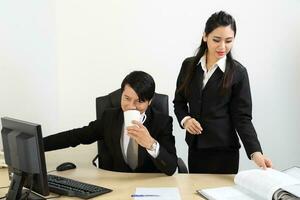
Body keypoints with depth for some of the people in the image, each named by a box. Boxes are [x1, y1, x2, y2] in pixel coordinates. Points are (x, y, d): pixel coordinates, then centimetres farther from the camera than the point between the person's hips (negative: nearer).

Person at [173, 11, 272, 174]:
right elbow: (179, 101, 11)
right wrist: (185, 119, -10)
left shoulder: (238, 72, -7)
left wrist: (255, 152, -21)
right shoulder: (189, 65, 2)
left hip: (223, 149, -3)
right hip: (195, 147, 3)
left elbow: (242, 117, -8)